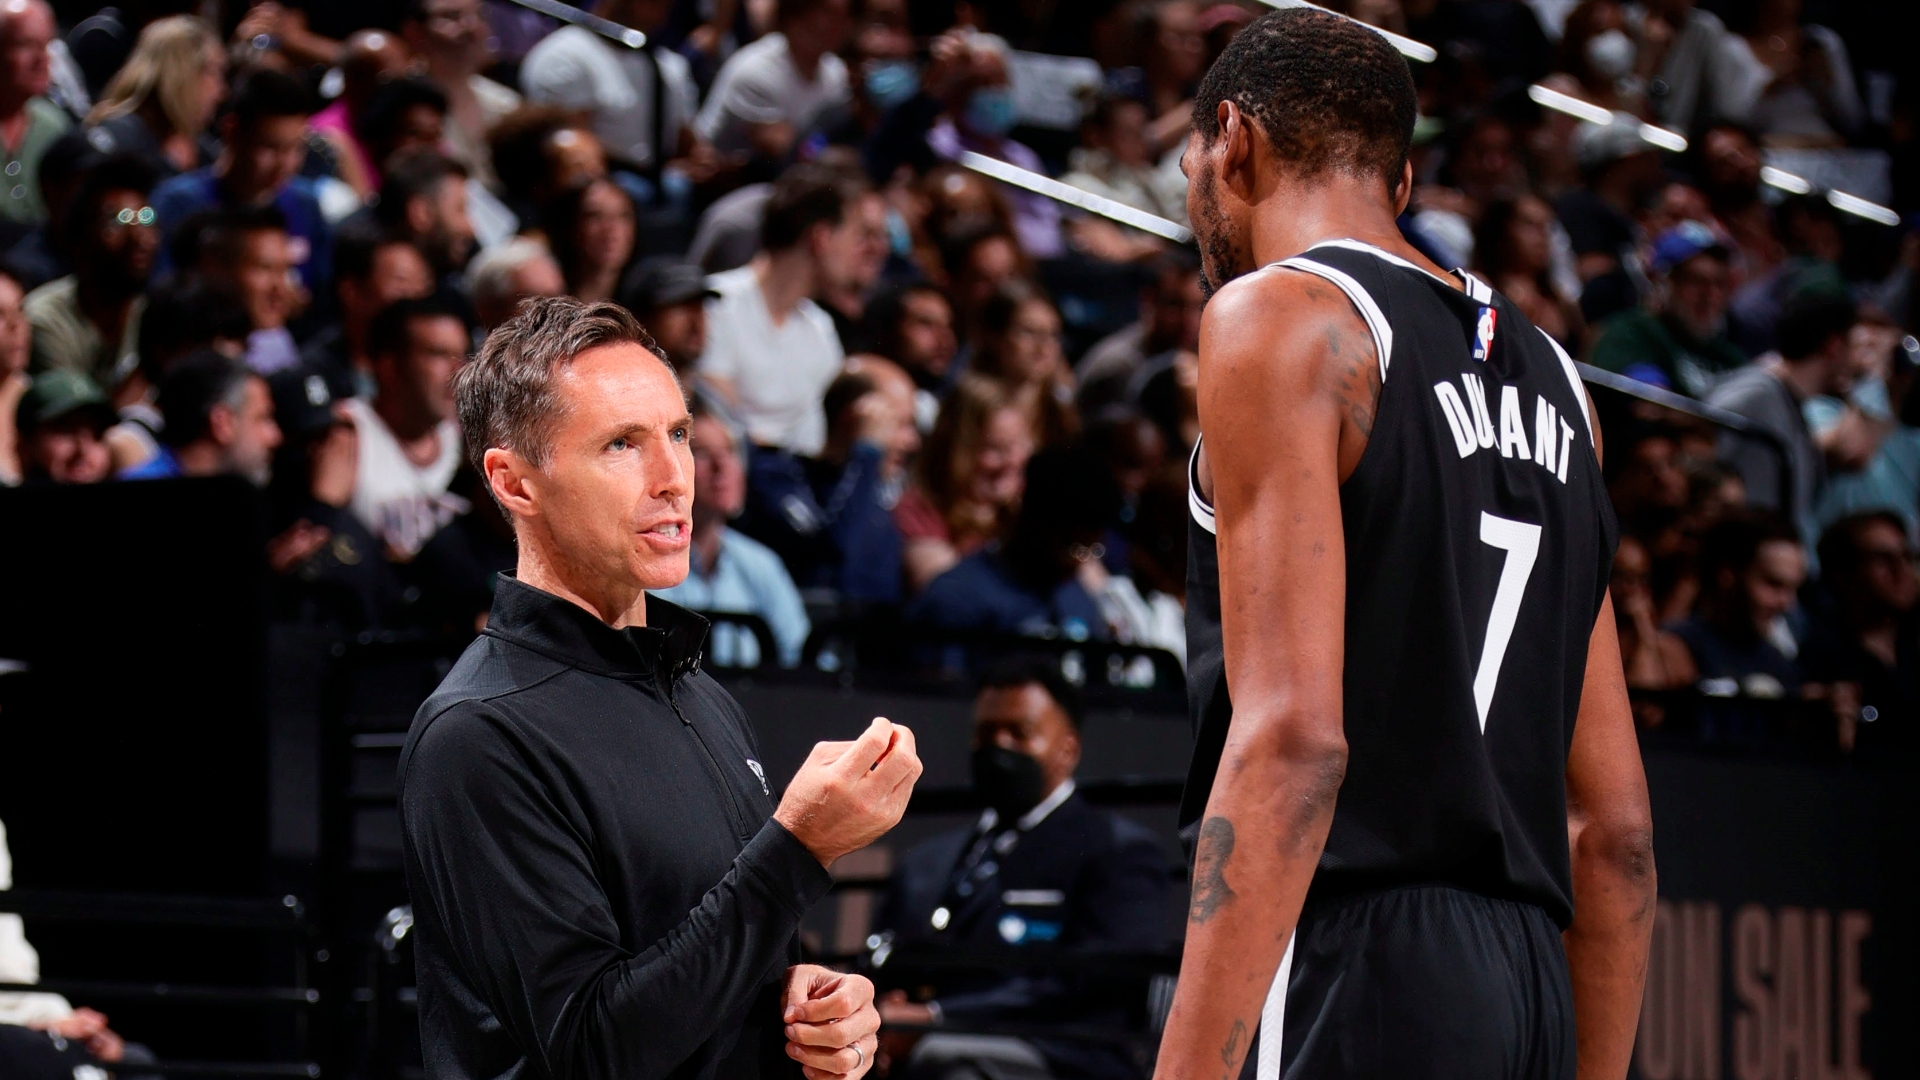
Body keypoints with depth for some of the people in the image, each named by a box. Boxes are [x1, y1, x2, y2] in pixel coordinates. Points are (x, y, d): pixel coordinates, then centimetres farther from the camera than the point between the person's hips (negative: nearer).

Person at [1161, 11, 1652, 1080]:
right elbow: (1614, 819, 19)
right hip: (1521, 986, 8)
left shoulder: (1280, 315, -3)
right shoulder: (1546, 374, 21)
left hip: (1350, 964, -8)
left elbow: (1291, 736, -16)